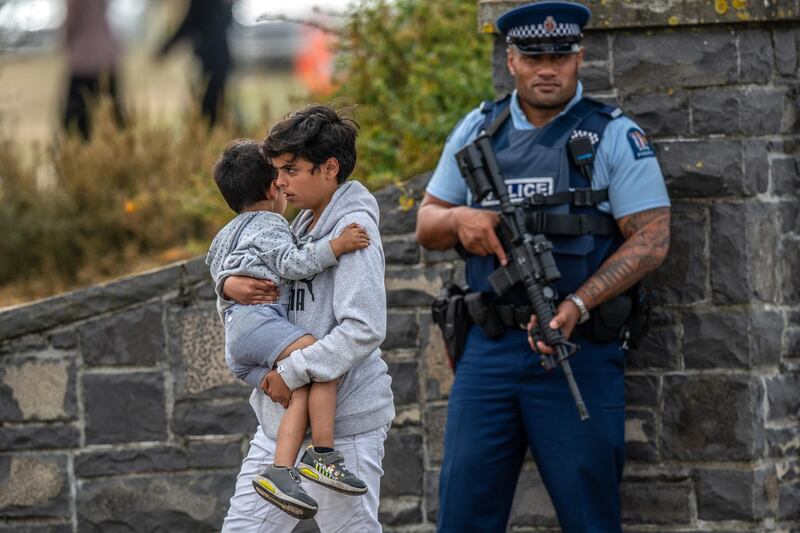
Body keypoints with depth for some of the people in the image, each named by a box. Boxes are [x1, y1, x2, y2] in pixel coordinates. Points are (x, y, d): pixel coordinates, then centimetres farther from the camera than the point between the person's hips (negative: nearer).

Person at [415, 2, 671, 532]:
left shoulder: (615, 136, 0)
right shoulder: (478, 131, 13)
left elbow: (651, 238, -7)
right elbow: (426, 224, 18)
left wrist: (578, 305, -19)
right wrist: (459, 219, -7)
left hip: (579, 352, -3)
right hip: (488, 349, 3)